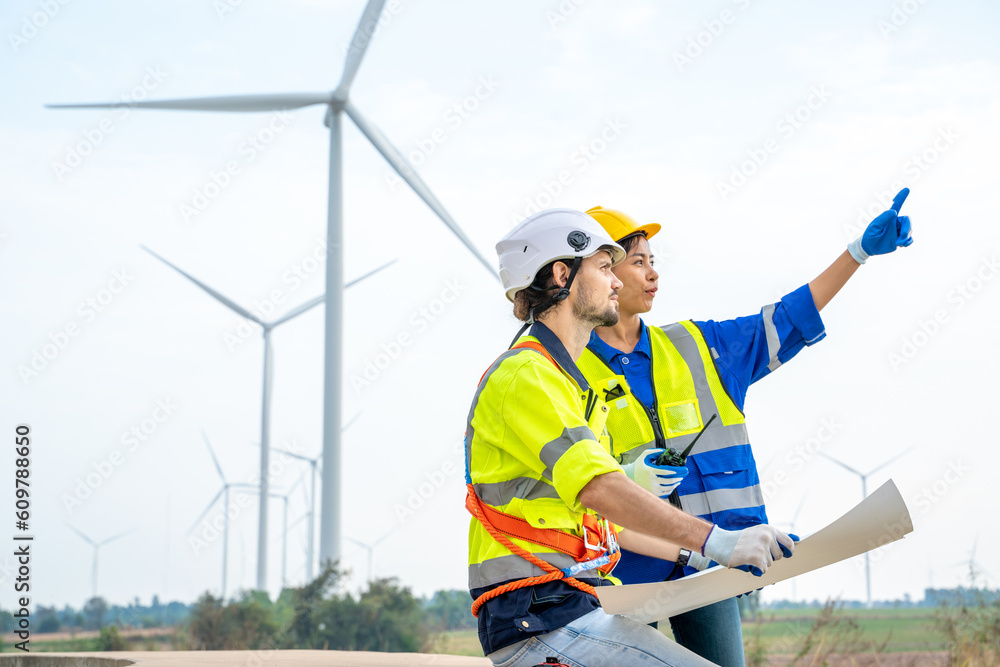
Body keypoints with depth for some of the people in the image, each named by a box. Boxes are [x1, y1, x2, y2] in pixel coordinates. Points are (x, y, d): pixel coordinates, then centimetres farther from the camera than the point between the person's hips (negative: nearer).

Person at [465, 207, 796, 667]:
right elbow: (596, 489, -24)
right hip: (543, 617, -10)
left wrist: (699, 557, 22)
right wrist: (712, 541, -30)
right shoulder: (524, 376, -9)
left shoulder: (564, 380, 25)